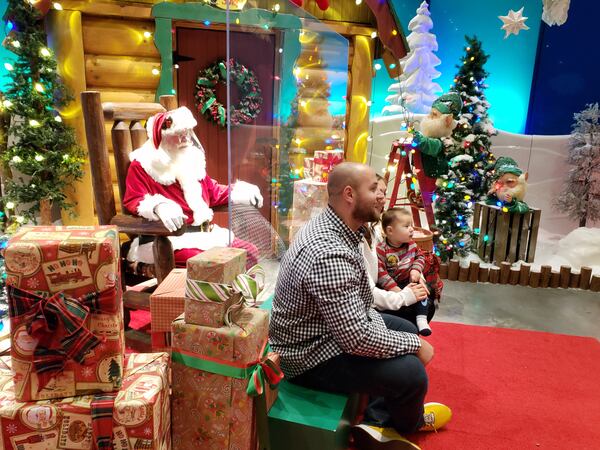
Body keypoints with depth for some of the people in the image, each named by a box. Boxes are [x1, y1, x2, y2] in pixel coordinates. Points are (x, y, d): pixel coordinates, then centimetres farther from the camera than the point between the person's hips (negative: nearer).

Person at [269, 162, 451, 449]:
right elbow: (359, 339, -31)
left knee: (405, 328, 15)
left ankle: (377, 421, 21)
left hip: (325, 329, 11)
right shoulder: (329, 255, -33)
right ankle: (409, 423, 19)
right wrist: (416, 344, -17)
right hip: (309, 357, -10)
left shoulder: (329, 226, -1)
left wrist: (375, 321, 2)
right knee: (410, 371, -19)